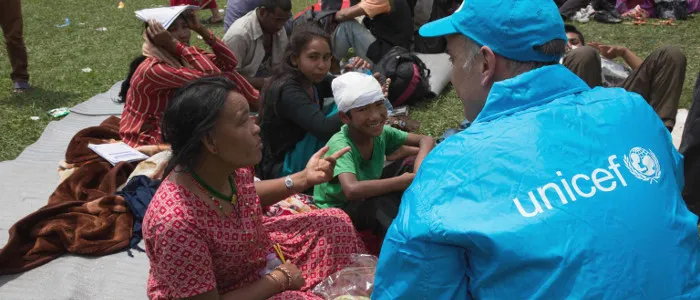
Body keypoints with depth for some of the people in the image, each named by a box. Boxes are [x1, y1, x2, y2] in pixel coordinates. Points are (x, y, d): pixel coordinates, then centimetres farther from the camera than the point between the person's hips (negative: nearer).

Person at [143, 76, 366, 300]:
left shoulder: (231, 166, -15)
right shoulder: (176, 221, -40)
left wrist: (303, 179, -2)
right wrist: (279, 279, -21)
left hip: (257, 254, 8)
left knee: (335, 224, 9)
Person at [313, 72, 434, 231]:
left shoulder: (381, 133, -11)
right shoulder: (340, 145, -30)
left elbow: (426, 140, -3)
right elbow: (352, 190, -47)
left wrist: (420, 170, -25)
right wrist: (407, 180, -40)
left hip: (364, 202, 7)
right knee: (383, 203, -34)